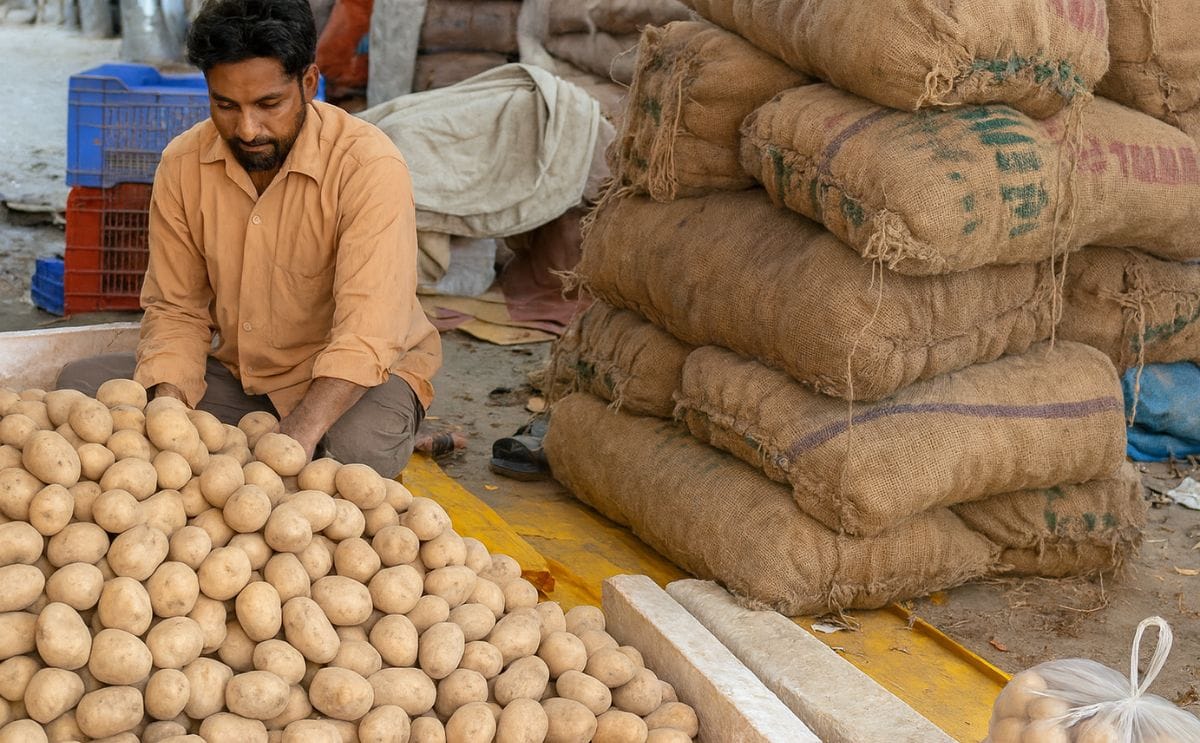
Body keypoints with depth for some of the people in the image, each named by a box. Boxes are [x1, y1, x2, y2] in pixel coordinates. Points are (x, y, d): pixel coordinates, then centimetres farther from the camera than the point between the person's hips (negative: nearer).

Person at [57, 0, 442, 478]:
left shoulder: (368, 165, -23)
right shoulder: (183, 164, -6)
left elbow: (367, 330, -31)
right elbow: (175, 308, 1)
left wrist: (297, 439, -45)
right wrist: (169, 406, -20)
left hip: (354, 374, -5)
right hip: (237, 374, 5)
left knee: (358, 444, -38)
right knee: (82, 385, -10)